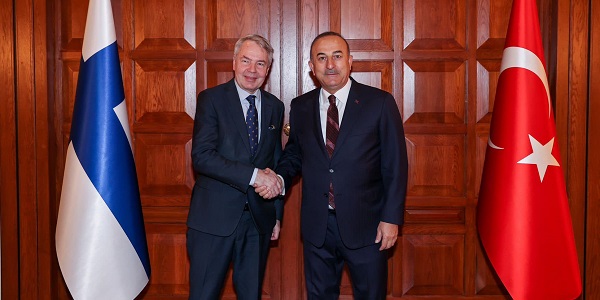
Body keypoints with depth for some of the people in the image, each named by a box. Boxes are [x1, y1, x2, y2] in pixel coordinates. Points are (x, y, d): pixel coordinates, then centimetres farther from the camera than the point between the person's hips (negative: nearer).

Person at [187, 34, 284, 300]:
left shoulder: (275, 107, 9)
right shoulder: (211, 99, -5)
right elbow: (201, 156, -16)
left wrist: (277, 213, 14)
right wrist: (253, 175, -22)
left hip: (259, 218, 4)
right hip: (214, 217, -4)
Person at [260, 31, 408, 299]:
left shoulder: (380, 103, -6)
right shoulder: (301, 107, 5)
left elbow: (395, 165, -6)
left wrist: (391, 218, -10)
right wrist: (279, 178, -6)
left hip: (365, 224, -3)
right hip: (317, 226, 3)